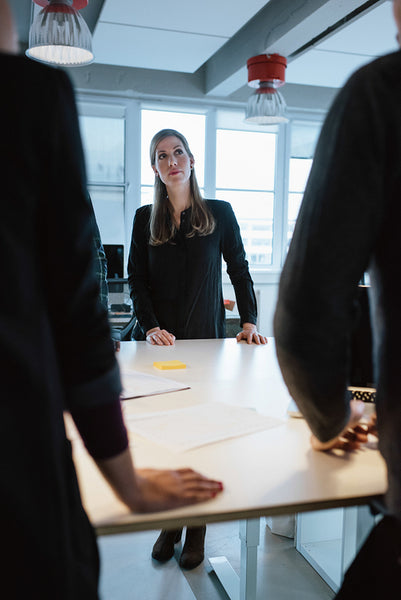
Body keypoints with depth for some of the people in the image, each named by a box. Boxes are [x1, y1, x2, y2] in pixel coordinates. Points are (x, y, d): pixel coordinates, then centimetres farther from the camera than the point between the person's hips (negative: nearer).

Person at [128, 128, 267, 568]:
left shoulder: (220, 214, 4)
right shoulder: (145, 219, 8)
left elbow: (239, 271, 8)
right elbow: (137, 281, 4)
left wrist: (249, 322, -4)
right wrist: (150, 326, -12)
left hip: (205, 339, -1)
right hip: (158, 340, 2)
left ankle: (197, 532, 15)